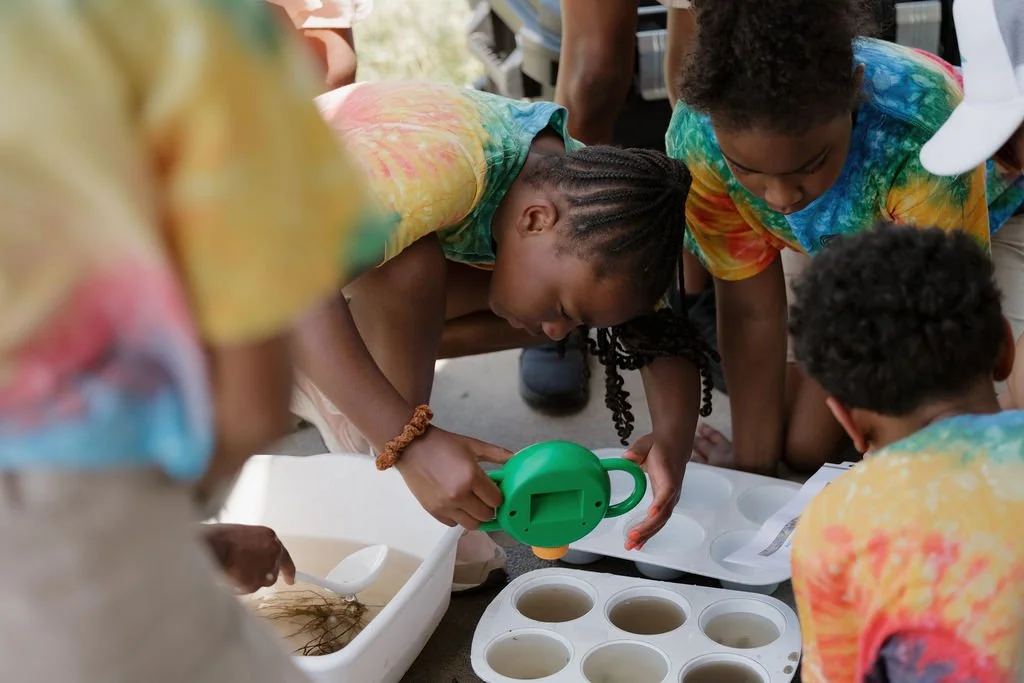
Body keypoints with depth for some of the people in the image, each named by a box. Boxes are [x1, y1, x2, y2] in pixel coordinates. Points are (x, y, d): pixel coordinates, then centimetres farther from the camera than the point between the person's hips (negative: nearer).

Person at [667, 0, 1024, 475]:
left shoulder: (920, 136, -44)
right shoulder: (697, 137, -34)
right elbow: (751, 312, -21)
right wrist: (753, 465, -14)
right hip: (827, 240, 3)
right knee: (807, 449, 0)